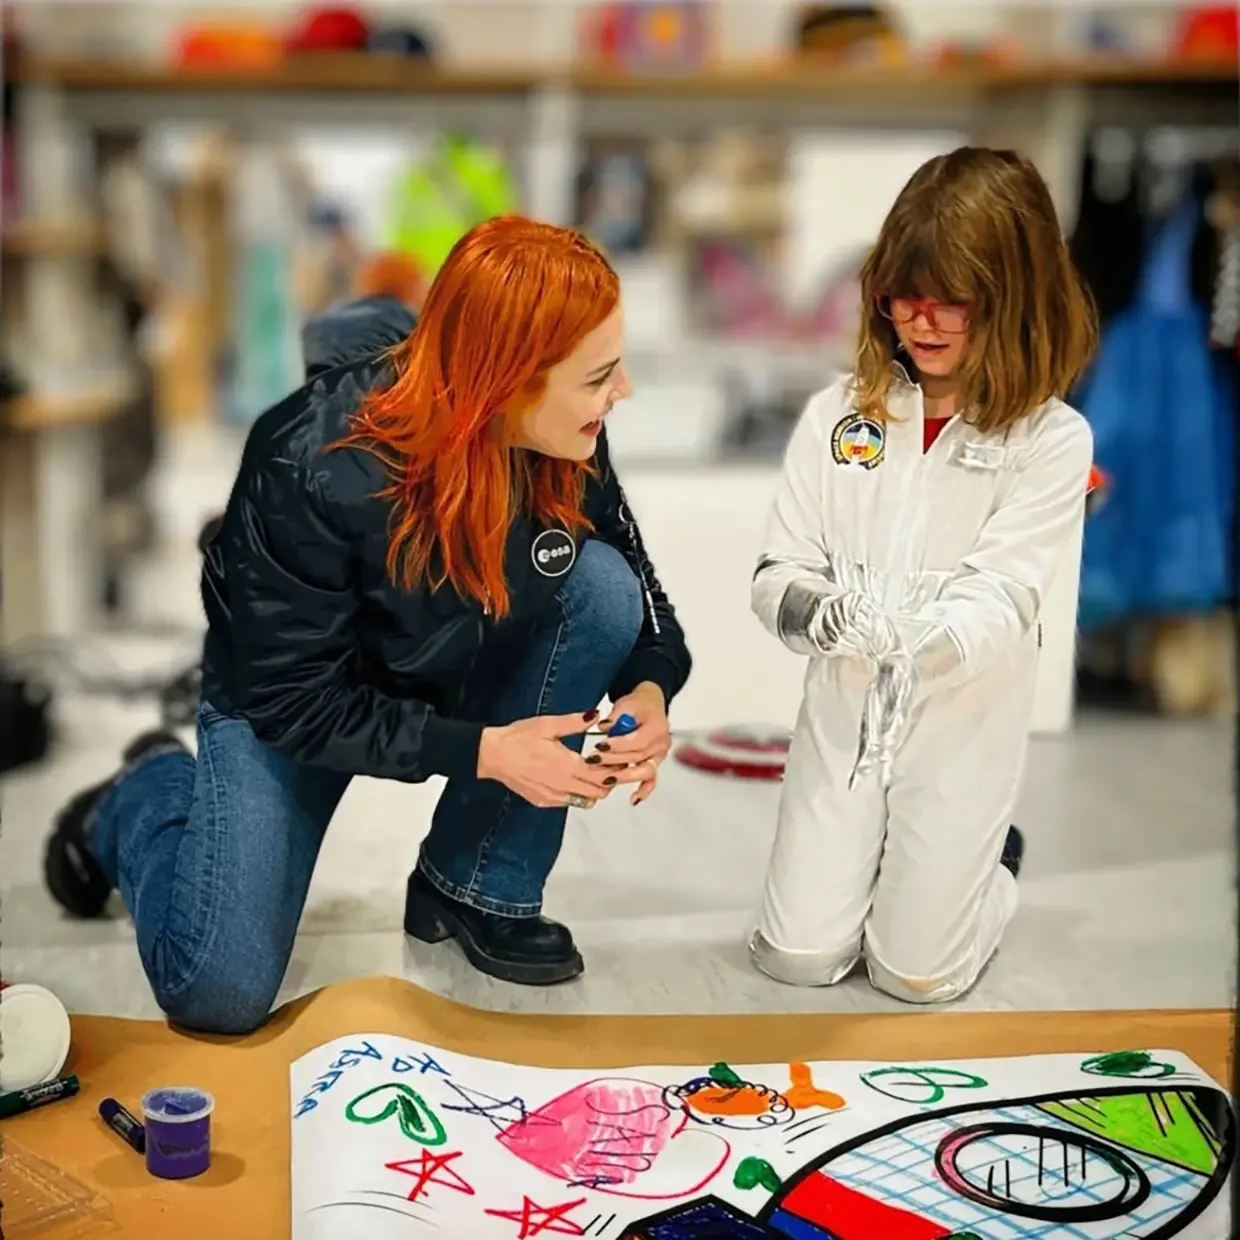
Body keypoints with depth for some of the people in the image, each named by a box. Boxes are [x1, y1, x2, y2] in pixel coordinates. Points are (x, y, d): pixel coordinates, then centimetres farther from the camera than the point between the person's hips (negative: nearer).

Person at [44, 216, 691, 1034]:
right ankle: (145, 797, 17)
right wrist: (480, 751, -32)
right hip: (288, 692, -4)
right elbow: (293, 700, -27)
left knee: (601, 583, -24)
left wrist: (649, 692, -25)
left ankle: (476, 891, -8)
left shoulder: (569, 445, -21)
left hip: (460, 672, 5)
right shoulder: (313, 469, -35)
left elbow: (641, 587, -4)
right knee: (221, 995, -18)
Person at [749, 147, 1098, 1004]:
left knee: (915, 971, 0)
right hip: (845, 708, 3)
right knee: (797, 956, 2)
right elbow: (778, 573, -3)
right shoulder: (839, 415, -2)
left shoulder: (1051, 439, -10)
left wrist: (913, 635, -36)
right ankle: (874, 853, 33)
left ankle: (990, 863, 32)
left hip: (962, 718, -2)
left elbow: (1002, 600, -16)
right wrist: (811, 611, -27)